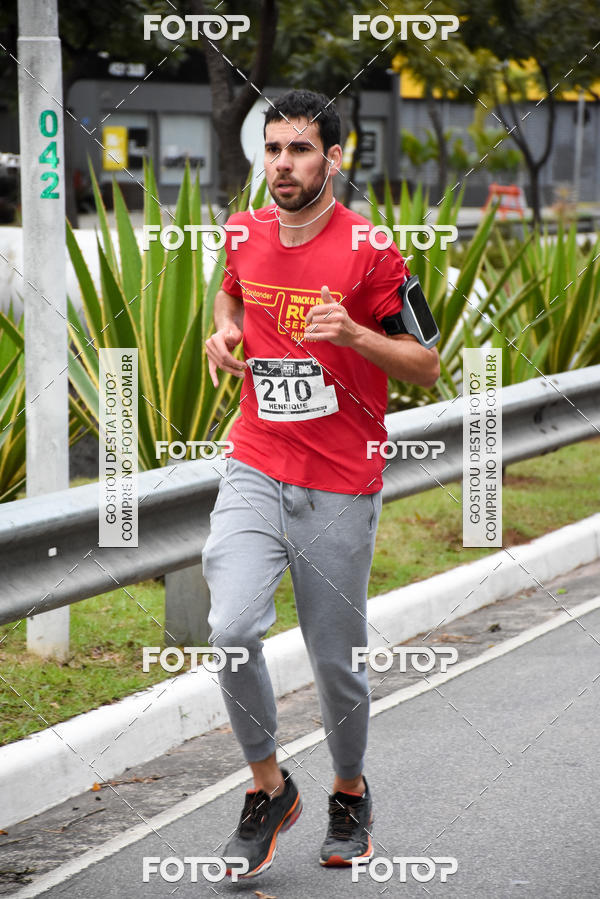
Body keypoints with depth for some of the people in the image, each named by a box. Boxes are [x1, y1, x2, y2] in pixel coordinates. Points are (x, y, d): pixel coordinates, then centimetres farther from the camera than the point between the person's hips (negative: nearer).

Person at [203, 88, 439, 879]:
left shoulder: (369, 252, -10)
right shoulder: (246, 236, 5)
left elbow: (427, 367, -6)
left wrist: (354, 334, -23)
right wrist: (225, 329, 7)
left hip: (340, 488, -3)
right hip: (255, 469, 3)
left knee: (336, 660, 5)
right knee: (231, 629, -18)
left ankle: (350, 793, 33)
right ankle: (268, 787, 4)